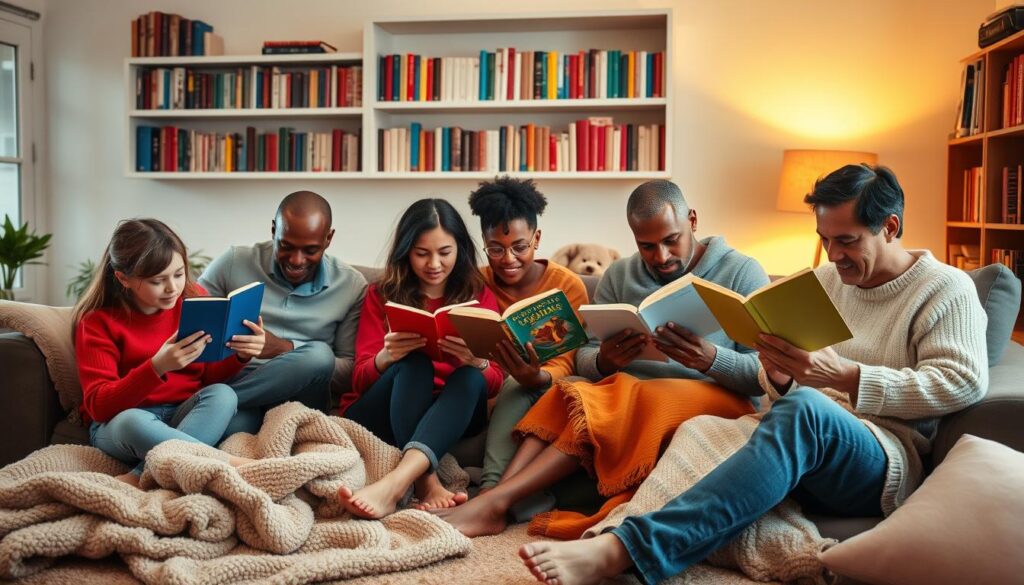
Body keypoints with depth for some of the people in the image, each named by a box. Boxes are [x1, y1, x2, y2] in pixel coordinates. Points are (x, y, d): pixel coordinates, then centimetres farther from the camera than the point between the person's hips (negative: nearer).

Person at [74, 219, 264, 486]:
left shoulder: (195, 299, 1)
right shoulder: (98, 321, -8)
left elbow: (210, 377, 7)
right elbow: (98, 406, -16)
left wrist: (239, 356, -16)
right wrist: (157, 367, -32)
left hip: (184, 414, 3)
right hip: (118, 422, -3)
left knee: (222, 395, -28)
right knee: (133, 421, -38)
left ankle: (140, 478, -35)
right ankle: (231, 463, -32)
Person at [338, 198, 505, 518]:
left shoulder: (479, 296, 10)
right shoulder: (382, 295, 9)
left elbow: (495, 383, 0)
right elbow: (360, 381, 1)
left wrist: (477, 361, -25)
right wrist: (386, 357, -23)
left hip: (452, 417, 0)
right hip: (380, 417, 0)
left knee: (470, 376, -31)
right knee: (414, 361, -28)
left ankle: (394, 483, -51)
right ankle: (427, 483, -46)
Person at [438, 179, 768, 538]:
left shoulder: (742, 273, 1)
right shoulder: (619, 275, 11)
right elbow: (583, 359, 5)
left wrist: (709, 359, -27)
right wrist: (605, 361, -21)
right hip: (631, 396, 4)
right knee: (569, 393, -27)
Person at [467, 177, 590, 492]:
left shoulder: (568, 286, -2)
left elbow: (563, 363, -10)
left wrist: (536, 378, -34)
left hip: (541, 394, -1)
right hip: (487, 391, 2)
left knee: (518, 387, -35)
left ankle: (492, 488, -48)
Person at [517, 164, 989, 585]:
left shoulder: (947, 289, 2)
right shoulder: (825, 279, 18)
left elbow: (964, 382, -11)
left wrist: (844, 376, -19)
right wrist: (778, 374, -8)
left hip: (887, 464, -5)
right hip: (812, 445, 5)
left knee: (804, 410, -38)